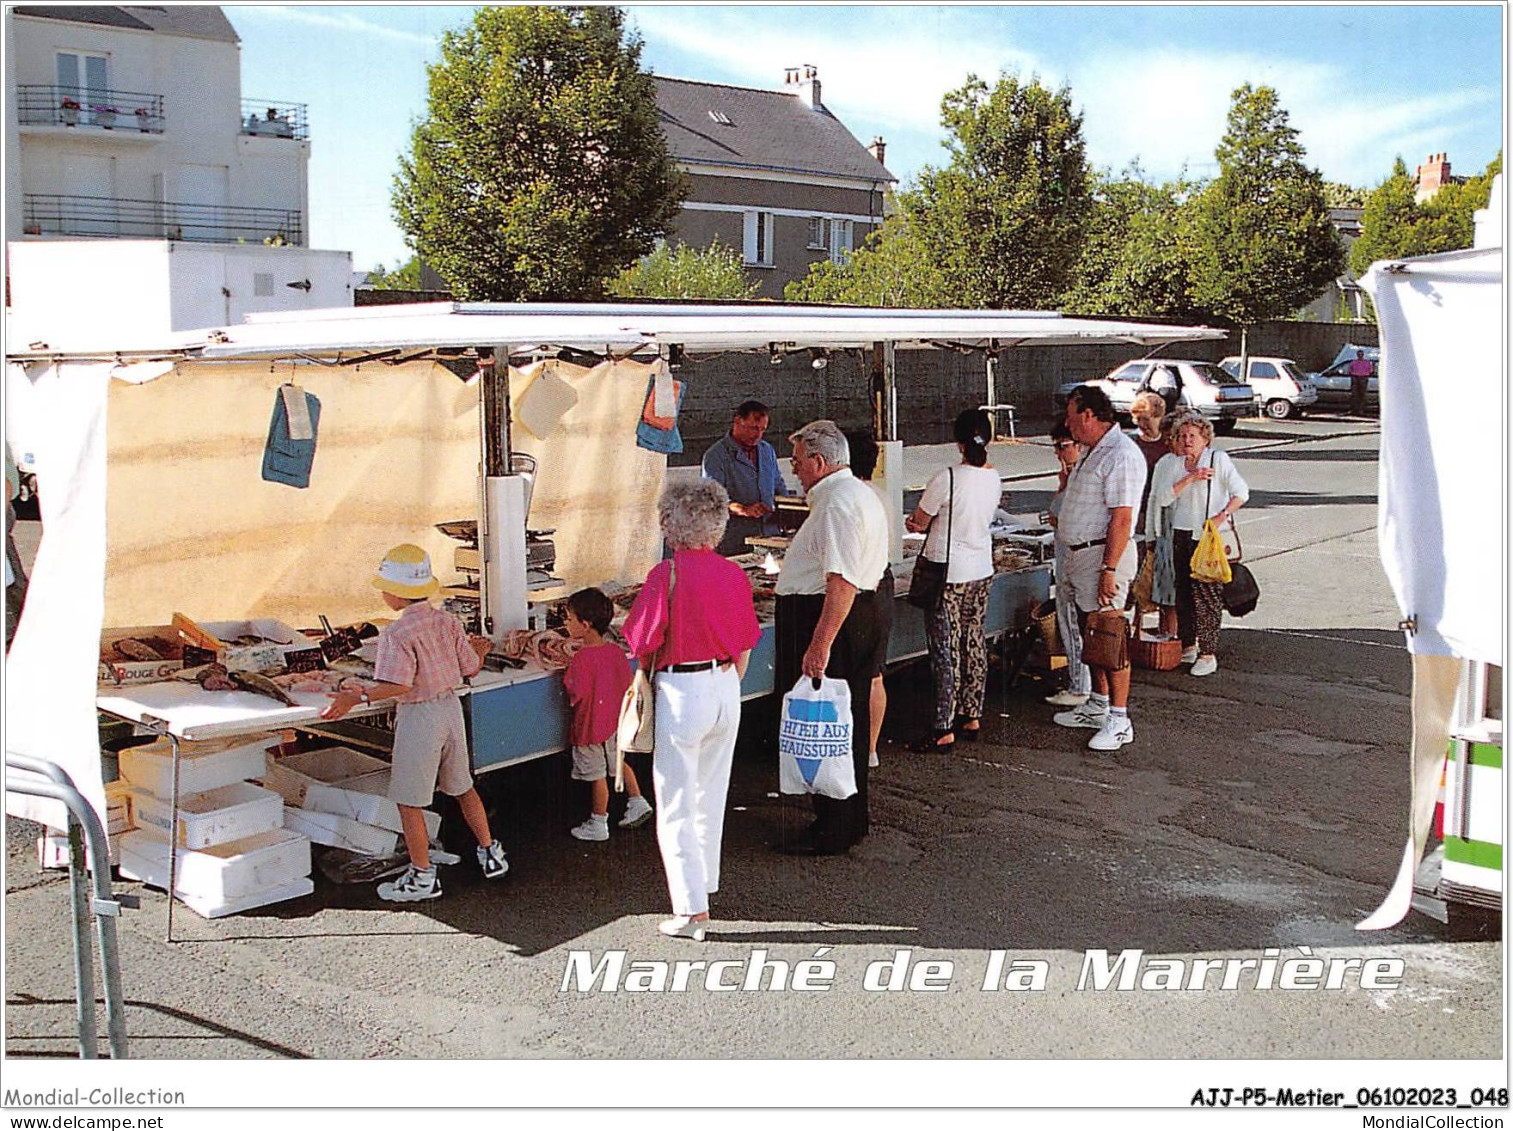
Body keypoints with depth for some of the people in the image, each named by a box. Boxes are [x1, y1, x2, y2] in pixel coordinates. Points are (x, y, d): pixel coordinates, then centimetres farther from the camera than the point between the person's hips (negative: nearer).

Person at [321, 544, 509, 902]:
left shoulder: (397, 634, -20)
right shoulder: (447, 622, 0)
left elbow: (399, 685, -30)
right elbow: (471, 668, 5)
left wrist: (357, 696, -36)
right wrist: (479, 652, 26)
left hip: (418, 716, -7)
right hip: (451, 708, 7)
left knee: (409, 801, 6)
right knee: (463, 787, 22)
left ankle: (423, 878, 13)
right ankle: (490, 854, 32)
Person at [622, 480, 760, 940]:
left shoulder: (667, 574, -16)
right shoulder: (734, 574, 1)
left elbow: (644, 644, -13)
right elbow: (744, 649, 8)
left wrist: (647, 673, 8)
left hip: (681, 690, -6)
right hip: (726, 688, 6)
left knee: (676, 806, 3)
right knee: (711, 796, 20)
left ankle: (691, 910, 2)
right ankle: (704, 884, 35)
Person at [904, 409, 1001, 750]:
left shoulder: (947, 478, -20)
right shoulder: (994, 479, 2)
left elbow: (917, 523, -8)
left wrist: (923, 523, 12)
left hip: (947, 574, -7)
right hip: (981, 571, 7)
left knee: (944, 650, -3)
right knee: (974, 642, 15)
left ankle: (943, 731, 1)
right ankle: (972, 718, 23)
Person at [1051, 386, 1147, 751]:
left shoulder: (1121, 454, -17)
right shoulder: (1093, 453, 16)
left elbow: (1121, 519, -22)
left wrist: (1109, 570, -25)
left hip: (1104, 555, -10)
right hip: (1081, 554, 11)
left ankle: (1119, 721, -3)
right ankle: (1098, 707, 28)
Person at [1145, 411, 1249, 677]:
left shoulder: (1218, 459, -1)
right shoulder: (1171, 463, 9)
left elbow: (1241, 492, -5)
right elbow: (1162, 498, -4)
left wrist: (1223, 515, -18)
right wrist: (1189, 478, -14)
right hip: (1182, 535, 5)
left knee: (1207, 593, -8)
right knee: (1183, 590, 9)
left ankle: (1208, 654, -4)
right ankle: (1188, 645, 23)